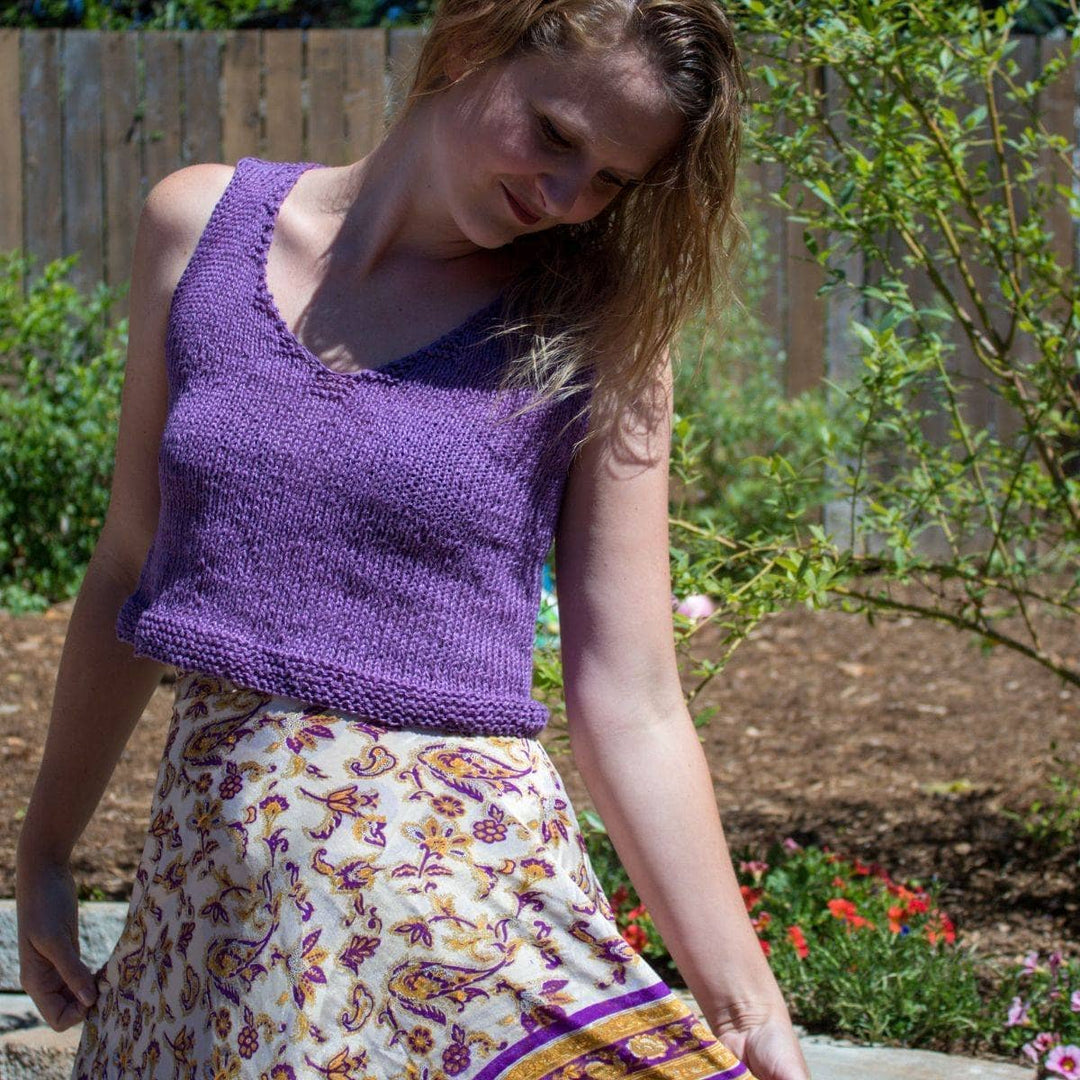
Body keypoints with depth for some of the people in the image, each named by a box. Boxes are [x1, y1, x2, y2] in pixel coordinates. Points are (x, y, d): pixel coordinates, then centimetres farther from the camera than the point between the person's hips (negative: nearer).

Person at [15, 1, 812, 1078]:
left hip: (459, 869, -3)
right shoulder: (200, 224, 4)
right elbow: (131, 569, 12)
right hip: (202, 862, 3)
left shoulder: (595, 337, -4)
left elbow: (633, 712, -4)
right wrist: (44, 851, 16)